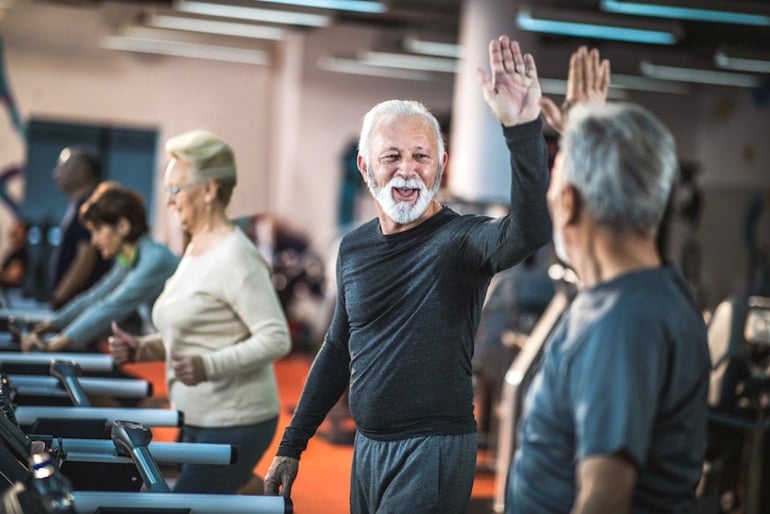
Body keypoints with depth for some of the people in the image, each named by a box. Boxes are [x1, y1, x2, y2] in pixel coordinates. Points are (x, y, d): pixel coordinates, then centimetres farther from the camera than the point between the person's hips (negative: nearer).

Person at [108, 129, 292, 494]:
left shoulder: (235, 257, -17)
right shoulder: (195, 251, 12)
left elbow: (275, 339, -21)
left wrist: (208, 367, -31)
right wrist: (142, 349, 6)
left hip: (234, 423, -9)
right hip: (197, 420, 9)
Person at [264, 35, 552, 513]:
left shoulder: (460, 239, -12)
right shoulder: (354, 247, 7)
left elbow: (530, 231, -34)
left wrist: (524, 128, -46)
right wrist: (291, 446, 17)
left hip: (435, 450, -6)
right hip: (368, 446, 6)